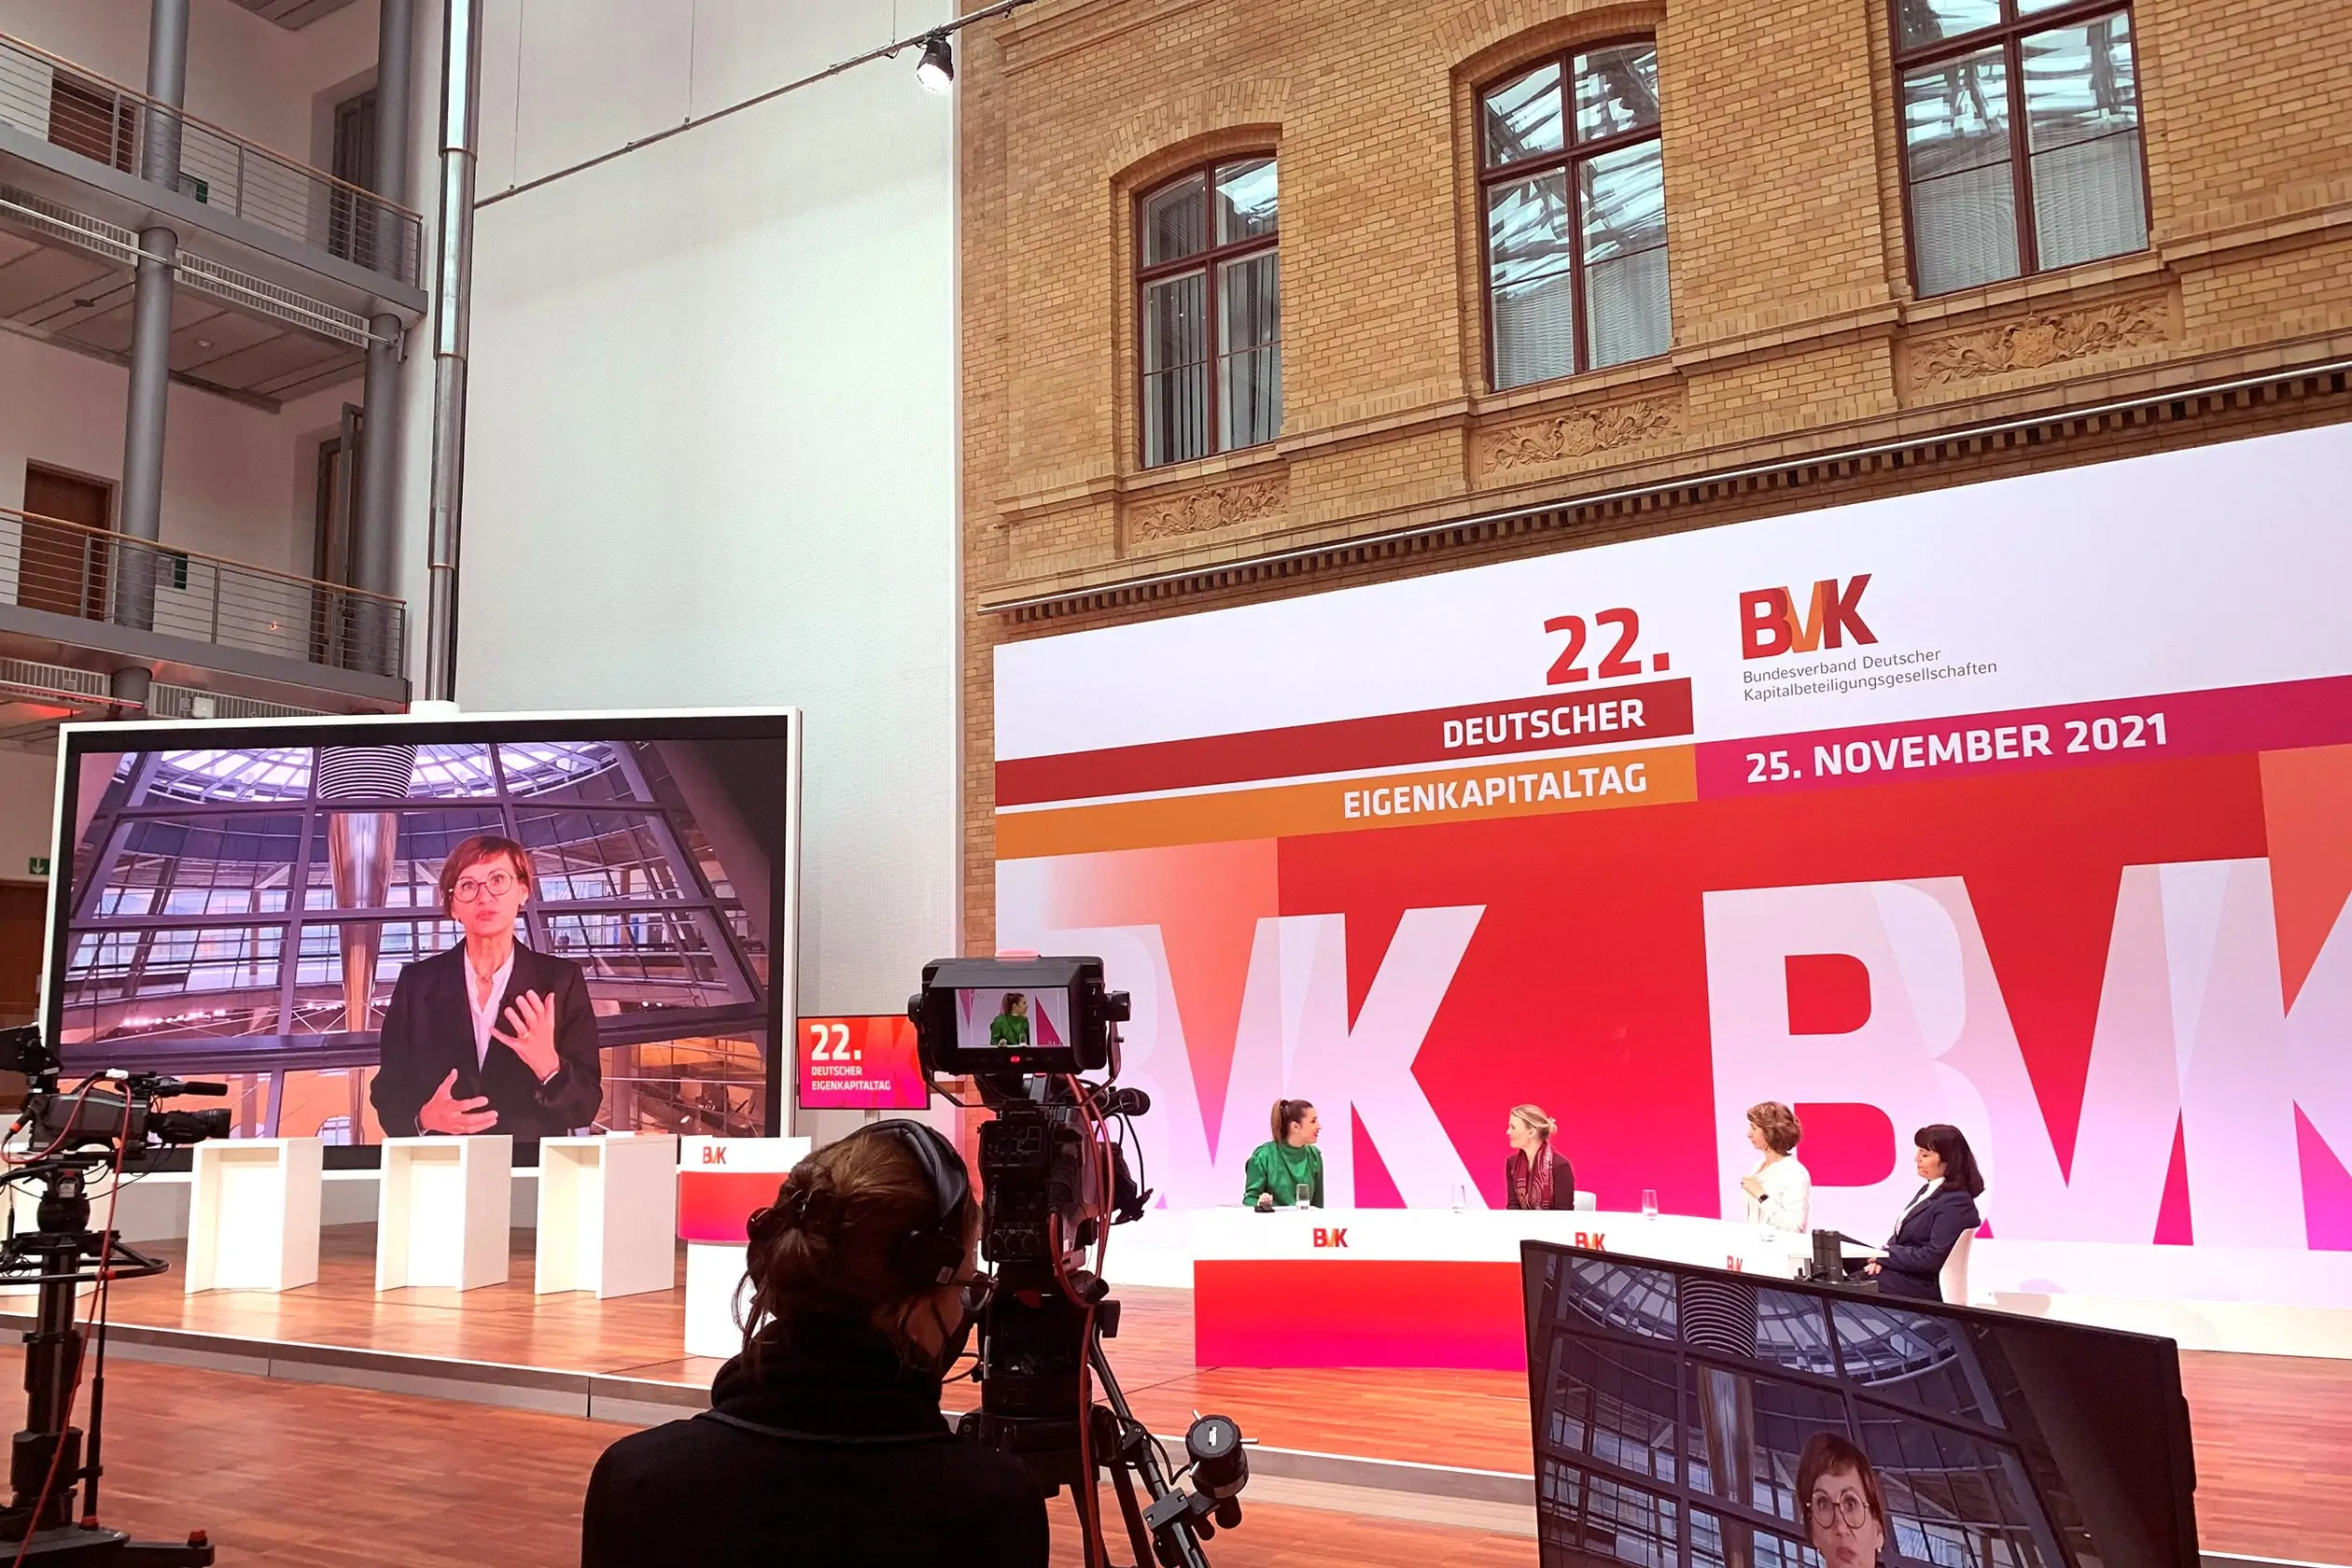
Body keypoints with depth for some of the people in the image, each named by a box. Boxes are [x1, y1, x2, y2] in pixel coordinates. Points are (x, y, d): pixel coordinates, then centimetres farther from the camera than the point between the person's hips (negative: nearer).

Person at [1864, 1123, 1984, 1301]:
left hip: (1924, 1287, -9)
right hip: (1904, 1273, 9)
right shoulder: (1929, 1191, 16)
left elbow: (1932, 1258, -20)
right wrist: (1882, 1258, -4)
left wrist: (1884, 1255, -12)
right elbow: (1899, 1238, 16)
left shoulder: (1955, 1203, -15)